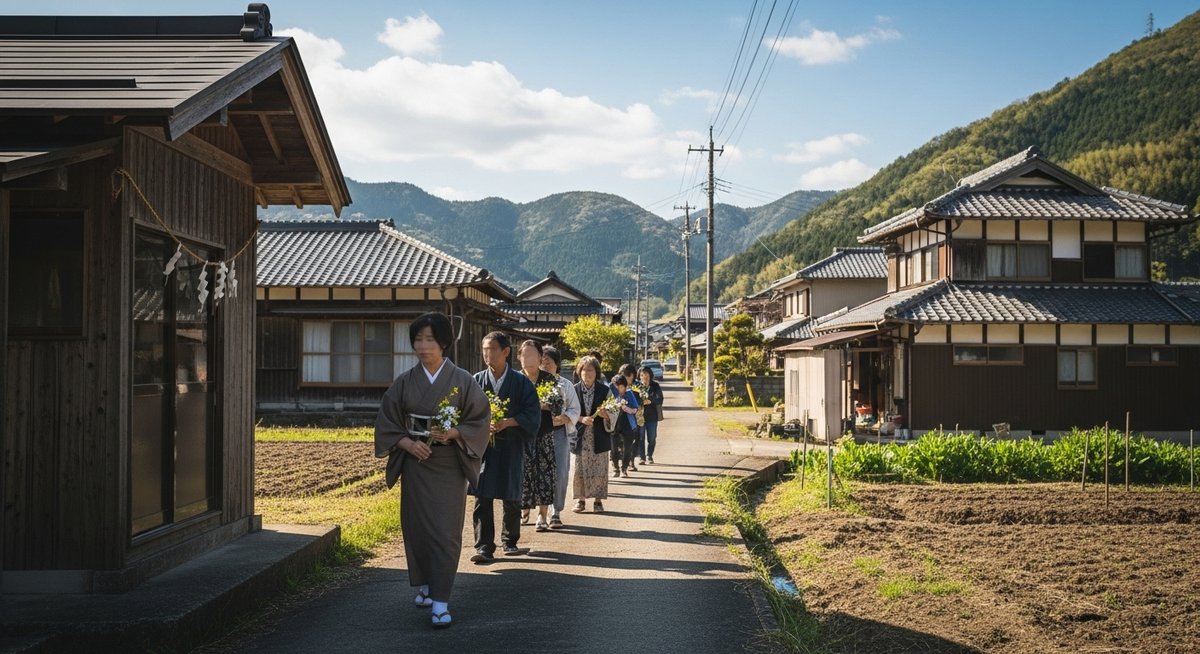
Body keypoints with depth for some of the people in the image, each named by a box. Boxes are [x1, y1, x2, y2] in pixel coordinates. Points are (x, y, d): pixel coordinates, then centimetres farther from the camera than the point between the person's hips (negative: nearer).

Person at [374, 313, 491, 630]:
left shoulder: (462, 381, -3)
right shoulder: (404, 382, 3)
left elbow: (478, 421, -1)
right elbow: (387, 423, 5)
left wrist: (453, 433, -19)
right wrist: (408, 444, -12)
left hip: (449, 465, -3)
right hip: (415, 462, 3)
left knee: (445, 530, -7)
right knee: (417, 525, 8)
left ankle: (440, 602, -8)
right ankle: (426, 583, 29)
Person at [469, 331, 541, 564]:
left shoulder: (520, 382, 0)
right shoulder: (477, 381, 5)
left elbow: (533, 414, -3)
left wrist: (508, 422, -17)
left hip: (511, 447, 0)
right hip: (482, 445, 1)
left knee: (511, 499, 9)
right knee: (482, 499, -6)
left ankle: (510, 542, 27)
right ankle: (484, 548, -4)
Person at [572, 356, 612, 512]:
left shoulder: (604, 390, 1)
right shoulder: (574, 390, 1)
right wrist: (581, 419, -13)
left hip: (599, 437, 0)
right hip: (580, 436, 0)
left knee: (599, 468, 1)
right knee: (580, 468, 2)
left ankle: (598, 499, 9)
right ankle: (580, 499, 13)